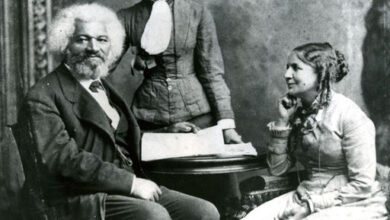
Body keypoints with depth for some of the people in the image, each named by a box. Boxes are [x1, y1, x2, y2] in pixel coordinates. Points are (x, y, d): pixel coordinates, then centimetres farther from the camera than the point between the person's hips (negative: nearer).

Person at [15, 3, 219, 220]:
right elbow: (65, 158, -15)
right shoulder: (42, 97, -5)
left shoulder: (104, 88, 21)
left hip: (129, 187, 7)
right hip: (82, 198, -7)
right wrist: (131, 183, -18)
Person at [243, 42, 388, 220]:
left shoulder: (349, 116, -13)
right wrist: (282, 121, -3)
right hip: (307, 197, 6)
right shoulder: (298, 113, 5)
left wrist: (313, 205, -17)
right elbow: (277, 169, 7)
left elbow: (362, 185, -15)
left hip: (353, 205, -6)